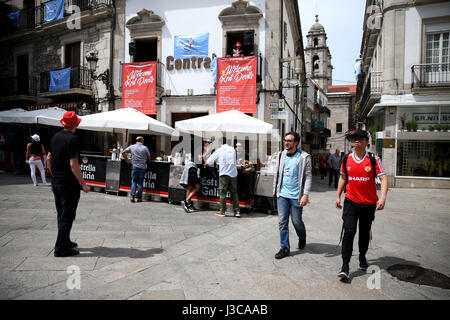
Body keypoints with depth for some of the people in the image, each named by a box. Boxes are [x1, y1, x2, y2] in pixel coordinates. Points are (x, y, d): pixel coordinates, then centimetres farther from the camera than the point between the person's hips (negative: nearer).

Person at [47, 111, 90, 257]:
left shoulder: (55, 137, 7)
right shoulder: (73, 139, -16)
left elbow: (49, 159, 14)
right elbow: (73, 164, -21)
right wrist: (83, 184, -15)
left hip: (55, 183, 8)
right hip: (69, 184, -8)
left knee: (61, 215, 18)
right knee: (67, 216, 1)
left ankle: (65, 241, 31)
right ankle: (61, 248, 6)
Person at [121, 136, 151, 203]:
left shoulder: (132, 147, 2)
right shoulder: (145, 148, -3)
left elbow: (123, 152, 0)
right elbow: (148, 158, 2)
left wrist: (127, 160, 7)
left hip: (134, 166, 1)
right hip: (142, 167, -1)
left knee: (134, 181, 12)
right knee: (140, 182, 7)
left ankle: (132, 196, 1)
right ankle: (139, 198, 9)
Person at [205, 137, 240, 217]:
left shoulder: (219, 151, 0)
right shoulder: (233, 149, 11)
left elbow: (209, 161, 10)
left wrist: (205, 165, 31)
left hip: (224, 174, -4)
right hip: (233, 173, 4)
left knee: (223, 193, 4)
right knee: (234, 193, 9)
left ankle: (222, 211, 9)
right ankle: (237, 211, 8)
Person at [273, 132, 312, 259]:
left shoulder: (304, 157, -8)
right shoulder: (282, 155, 8)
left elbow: (308, 177, -10)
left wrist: (305, 194, -17)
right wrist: (275, 189, 15)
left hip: (296, 196, -4)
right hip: (282, 195, 4)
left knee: (297, 221, 9)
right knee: (282, 222, 4)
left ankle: (302, 238, 40)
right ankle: (284, 248, 16)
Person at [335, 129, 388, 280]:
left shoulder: (373, 159, -5)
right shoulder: (346, 159, 3)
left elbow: (383, 178, -8)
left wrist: (383, 197, -22)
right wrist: (338, 196, 16)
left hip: (369, 203, 0)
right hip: (351, 201, 1)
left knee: (365, 233, 14)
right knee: (349, 231, -11)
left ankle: (362, 257, 39)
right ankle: (345, 266, -7)